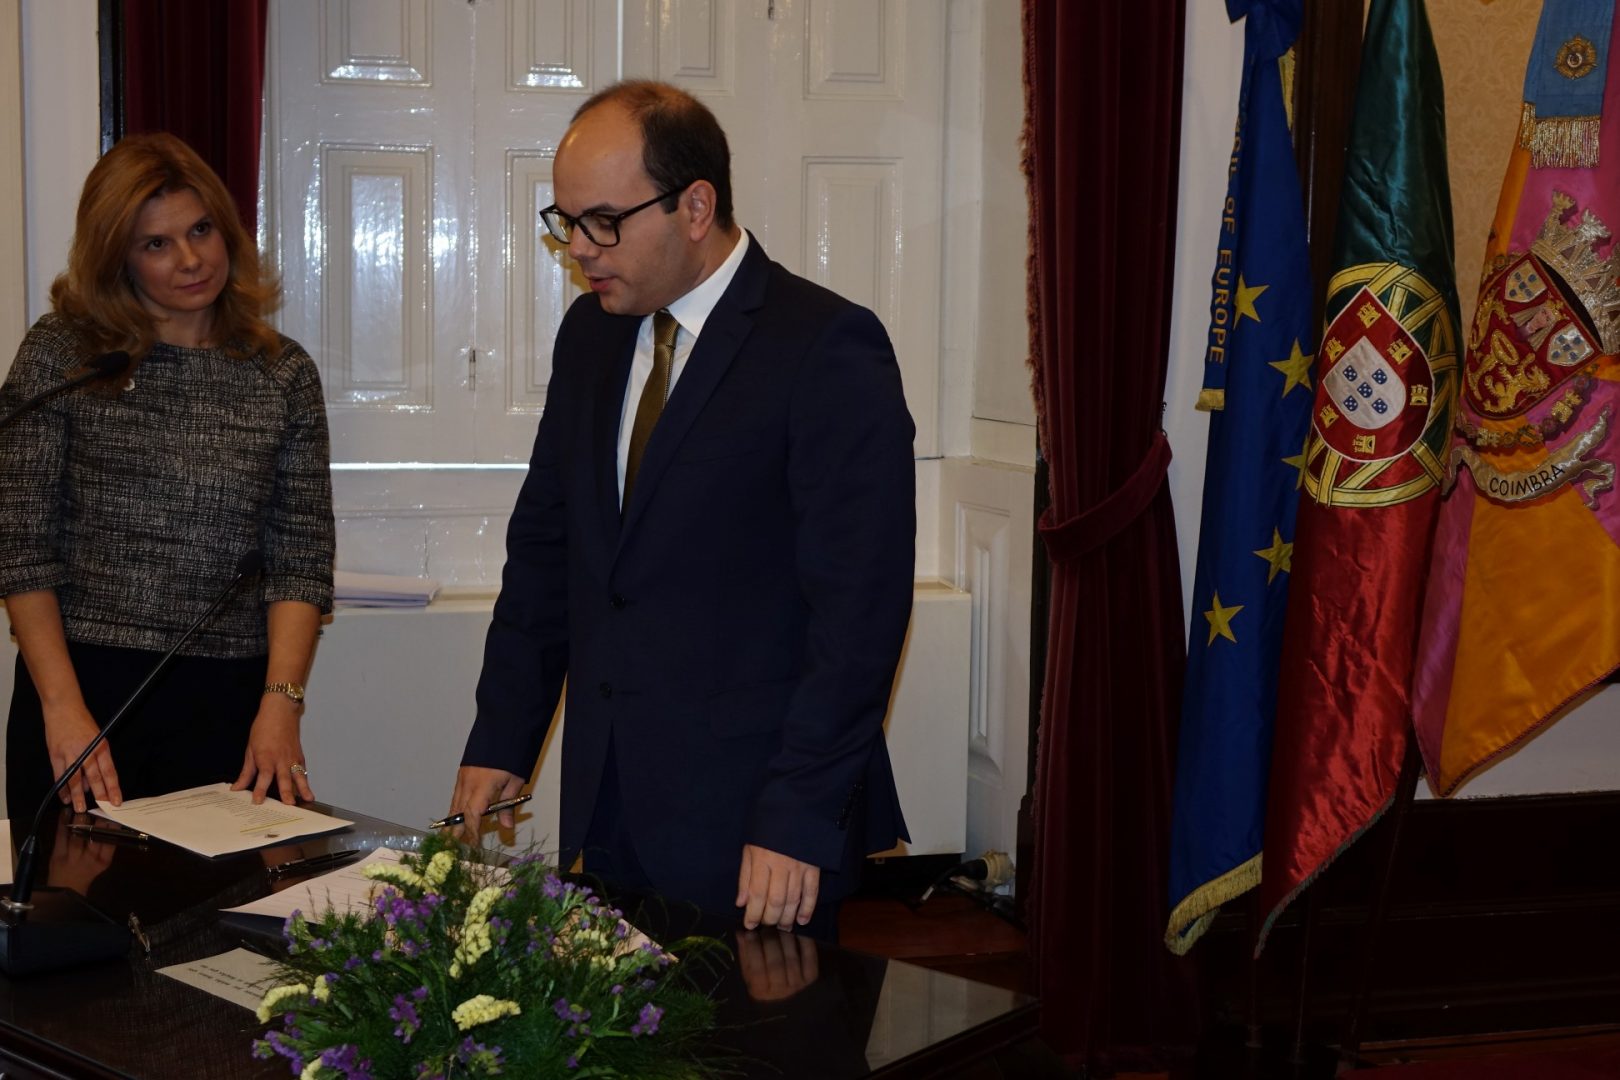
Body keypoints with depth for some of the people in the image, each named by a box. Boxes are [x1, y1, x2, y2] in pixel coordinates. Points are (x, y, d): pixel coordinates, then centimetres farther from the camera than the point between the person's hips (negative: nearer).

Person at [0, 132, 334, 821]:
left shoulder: (285, 376, 5)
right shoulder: (61, 354, 0)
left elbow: (301, 557, 2)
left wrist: (281, 701, -10)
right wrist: (63, 706, -10)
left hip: (229, 704, 1)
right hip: (85, 685, -1)